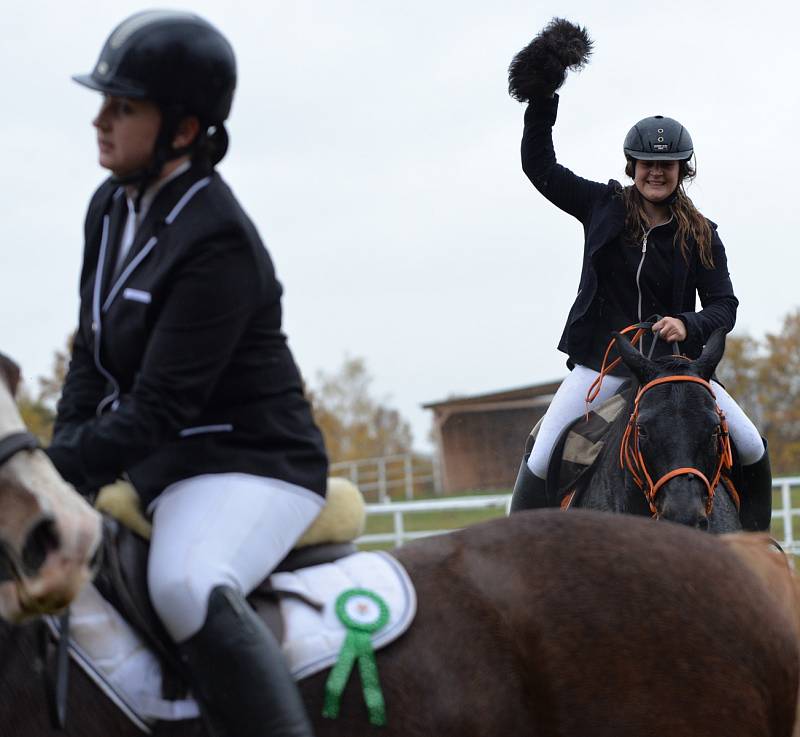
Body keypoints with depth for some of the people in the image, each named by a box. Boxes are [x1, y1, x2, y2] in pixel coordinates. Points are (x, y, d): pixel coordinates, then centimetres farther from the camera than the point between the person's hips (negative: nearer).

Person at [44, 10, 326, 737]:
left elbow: (161, 405, -25)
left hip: (250, 464, -10)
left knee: (185, 586, -37)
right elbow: (92, 357, 9)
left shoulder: (217, 245, -23)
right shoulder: (113, 207, 5)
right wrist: (61, 455, -5)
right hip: (153, 462, 10)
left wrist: (58, 477, -26)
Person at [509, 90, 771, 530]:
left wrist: (689, 326, -23)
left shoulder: (701, 235, 2)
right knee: (543, 457, -15)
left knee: (751, 448, -8)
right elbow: (539, 165, 8)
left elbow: (724, 305, -2)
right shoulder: (602, 206, 4)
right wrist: (542, 102, -3)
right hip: (601, 359, -1)